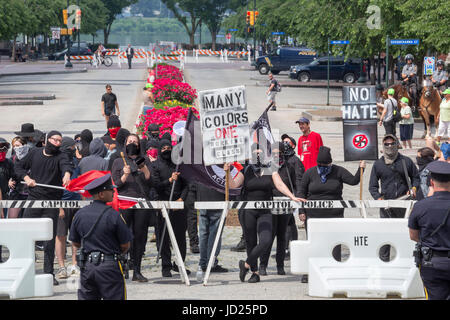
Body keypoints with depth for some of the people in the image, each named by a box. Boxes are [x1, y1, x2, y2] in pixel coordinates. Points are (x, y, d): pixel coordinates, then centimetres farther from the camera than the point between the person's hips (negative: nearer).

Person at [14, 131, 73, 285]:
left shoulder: (60, 156, -2)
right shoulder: (34, 153, 8)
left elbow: (66, 165, -24)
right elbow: (18, 166, 18)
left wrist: (67, 174, -47)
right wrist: (26, 178, -1)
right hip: (33, 200, 2)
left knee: (49, 240, -2)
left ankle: (49, 273, 5)